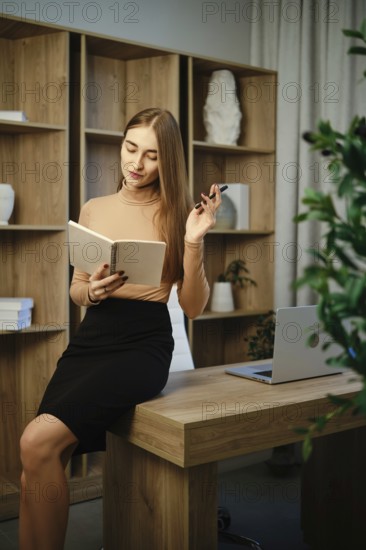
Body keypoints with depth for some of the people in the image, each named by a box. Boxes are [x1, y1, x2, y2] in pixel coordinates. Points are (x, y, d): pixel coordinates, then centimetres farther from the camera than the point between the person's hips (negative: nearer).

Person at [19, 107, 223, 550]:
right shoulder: (94, 209, 12)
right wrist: (92, 290, -5)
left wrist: (194, 243, -13)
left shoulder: (176, 213, 1)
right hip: (90, 339, 4)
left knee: (38, 441, -23)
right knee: (34, 475, -13)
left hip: (143, 345, -4)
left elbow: (193, 307, 0)